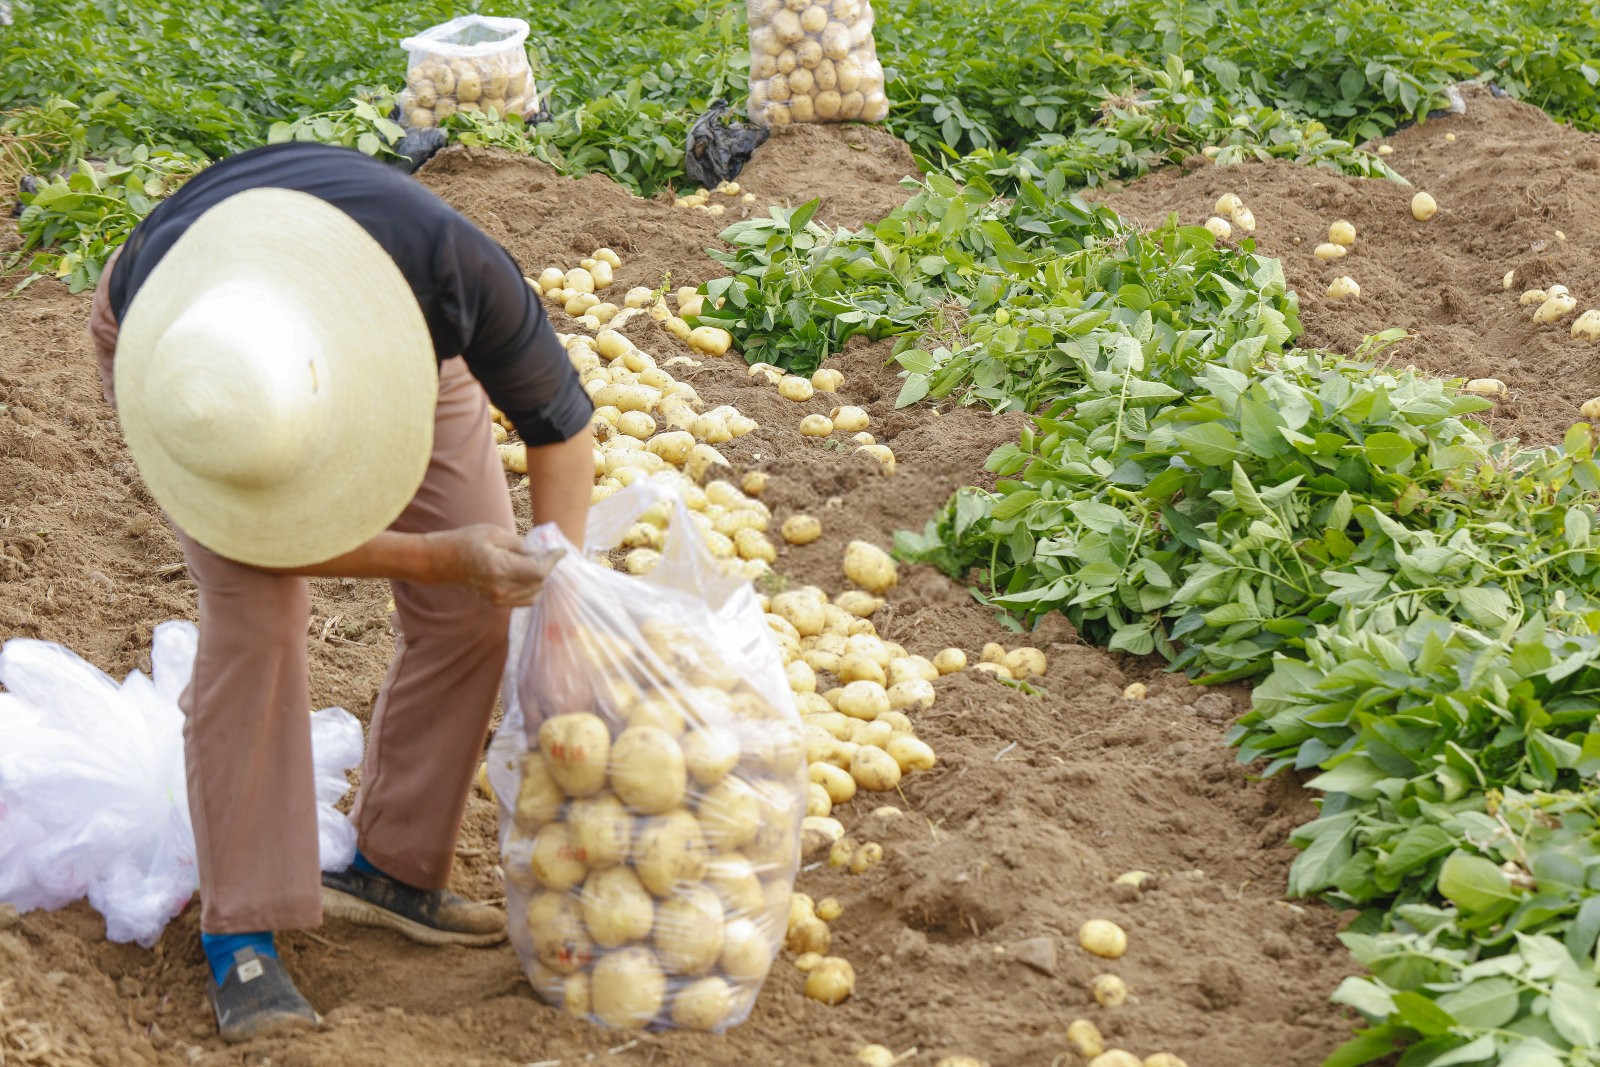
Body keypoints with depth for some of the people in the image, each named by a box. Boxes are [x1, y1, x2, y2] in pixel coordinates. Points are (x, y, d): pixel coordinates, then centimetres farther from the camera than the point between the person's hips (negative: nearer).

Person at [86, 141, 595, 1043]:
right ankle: (240, 930, -10)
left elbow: (560, 422, -26)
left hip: (382, 324, 2)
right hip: (172, 333, -2)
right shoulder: (162, 357, -41)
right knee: (255, 619, -20)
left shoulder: (449, 263, -43)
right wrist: (441, 556, -37)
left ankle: (391, 867, 11)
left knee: (473, 611, -6)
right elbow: (261, 531, -26)